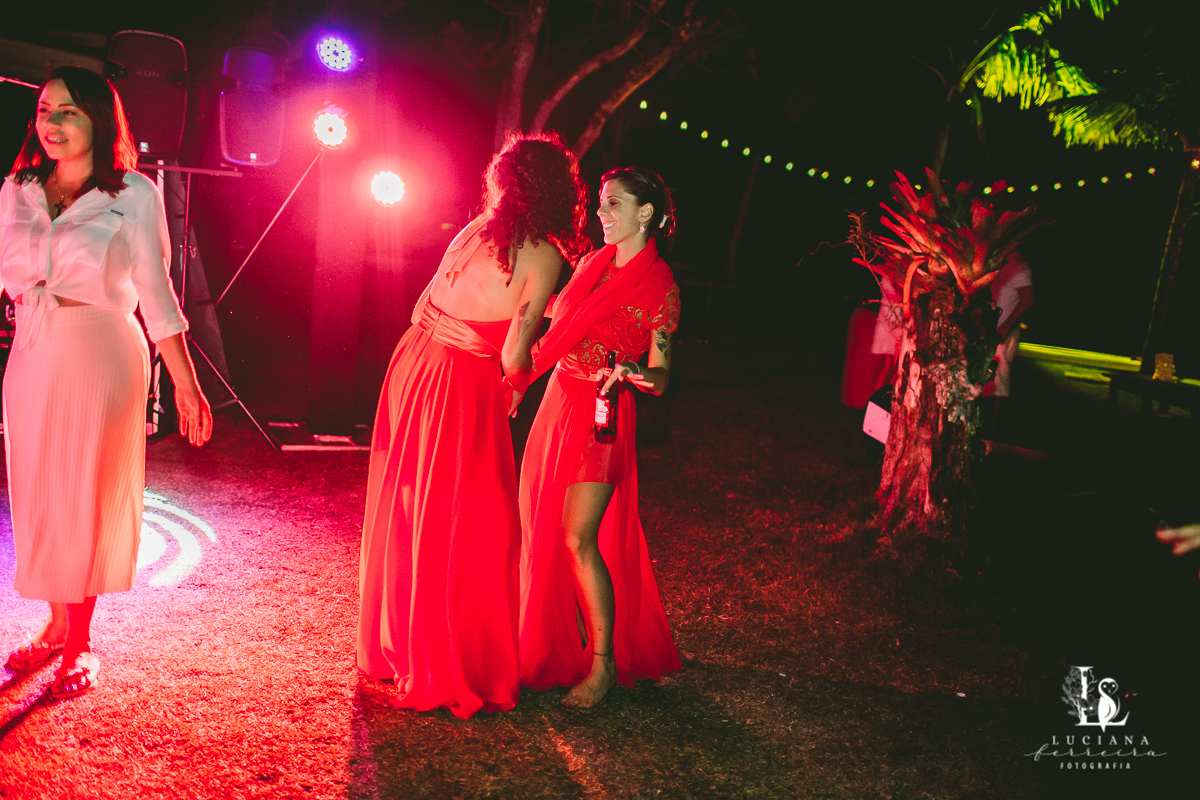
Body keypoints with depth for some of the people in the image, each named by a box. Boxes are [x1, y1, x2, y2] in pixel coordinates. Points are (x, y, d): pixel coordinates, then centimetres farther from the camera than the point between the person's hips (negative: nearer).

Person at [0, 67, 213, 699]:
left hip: (100, 357, -4)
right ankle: (56, 623, 29)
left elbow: (156, 293, -6)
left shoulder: (134, 193, -5)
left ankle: (79, 644, 17)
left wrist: (186, 383, -8)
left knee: (86, 499, 3)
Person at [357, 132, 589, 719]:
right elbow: (516, 345, -15)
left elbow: (427, 304, 10)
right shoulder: (544, 255, -10)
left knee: (402, 514, 19)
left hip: (413, 363, 7)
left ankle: (394, 645, 37)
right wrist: (514, 386, 5)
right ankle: (460, 670, 16)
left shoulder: (473, 230, 7)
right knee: (469, 532, 6)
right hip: (465, 386, -7)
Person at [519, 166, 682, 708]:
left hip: (603, 414, -7)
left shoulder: (659, 286, -9)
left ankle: (604, 662, 2)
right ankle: (571, 642, 30)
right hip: (560, 402, 7)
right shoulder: (593, 263, 10)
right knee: (548, 531, 12)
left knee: (578, 539, -12)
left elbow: (660, 377, -11)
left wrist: (632, 371, -30)